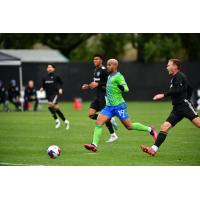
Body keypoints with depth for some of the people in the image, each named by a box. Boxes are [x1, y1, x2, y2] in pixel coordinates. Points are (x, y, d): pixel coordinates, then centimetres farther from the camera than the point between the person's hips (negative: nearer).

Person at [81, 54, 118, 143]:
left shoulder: (104, 70, -13)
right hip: (97, 96, 9)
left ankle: (113, 135, 8)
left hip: (104, 95, -9)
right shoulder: (96, 70, 15)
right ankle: (110, 120, 14)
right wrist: (88, 86, 11)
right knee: (91, 114, -1)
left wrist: (98, 84, -24)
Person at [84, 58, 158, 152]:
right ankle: (94, 145, -14)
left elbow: (126, 88, -23)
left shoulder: (118, 76, -12)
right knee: (98, 122, -9)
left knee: (129, 126, 0)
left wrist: (122, 87, -41)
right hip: (109, 106, 8)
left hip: (118, 106, -8)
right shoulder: (110, 76, 14)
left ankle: (149, 130, 19)